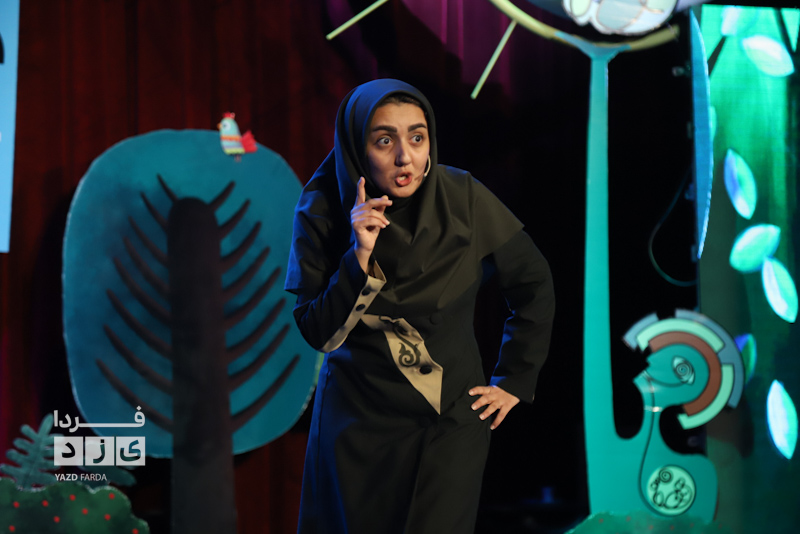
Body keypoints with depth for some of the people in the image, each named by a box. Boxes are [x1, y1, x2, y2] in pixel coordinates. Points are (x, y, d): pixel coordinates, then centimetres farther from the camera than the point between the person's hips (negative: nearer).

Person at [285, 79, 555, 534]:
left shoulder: (464, 199, -12)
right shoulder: (323, 210, -11)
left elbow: (534, 284, 1)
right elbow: (319, 334, -14)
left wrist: (515, 381, 2)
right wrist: (360, 255, -26)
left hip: (452, 418, 0)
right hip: (358, 421, 0)